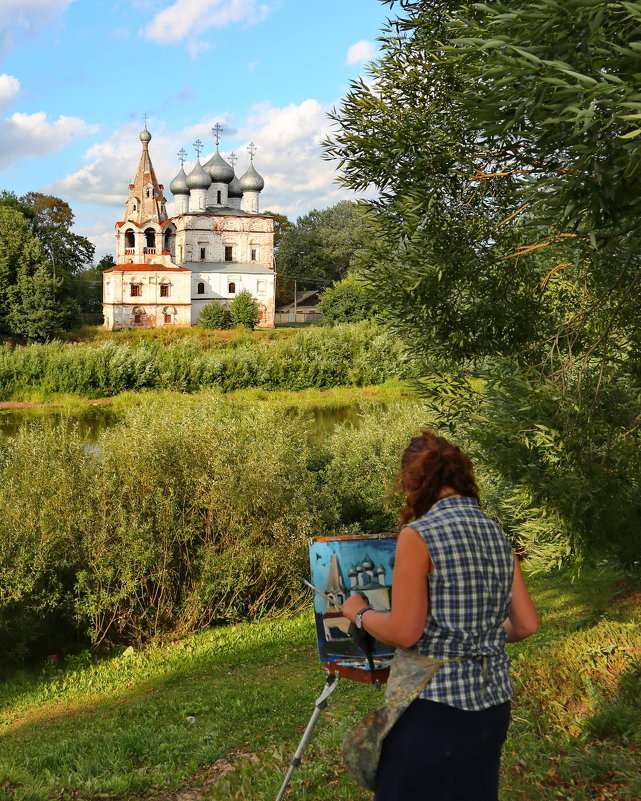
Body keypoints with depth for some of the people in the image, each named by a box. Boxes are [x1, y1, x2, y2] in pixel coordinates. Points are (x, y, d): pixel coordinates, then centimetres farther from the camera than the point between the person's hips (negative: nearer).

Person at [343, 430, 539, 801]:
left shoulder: (419, 534, -14)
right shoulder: (497, 534, 6)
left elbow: (404, 631, -16)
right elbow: (527, 624, 8)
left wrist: (359, 612, 2)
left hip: (435, 704, -6)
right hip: (493, 701, 7)